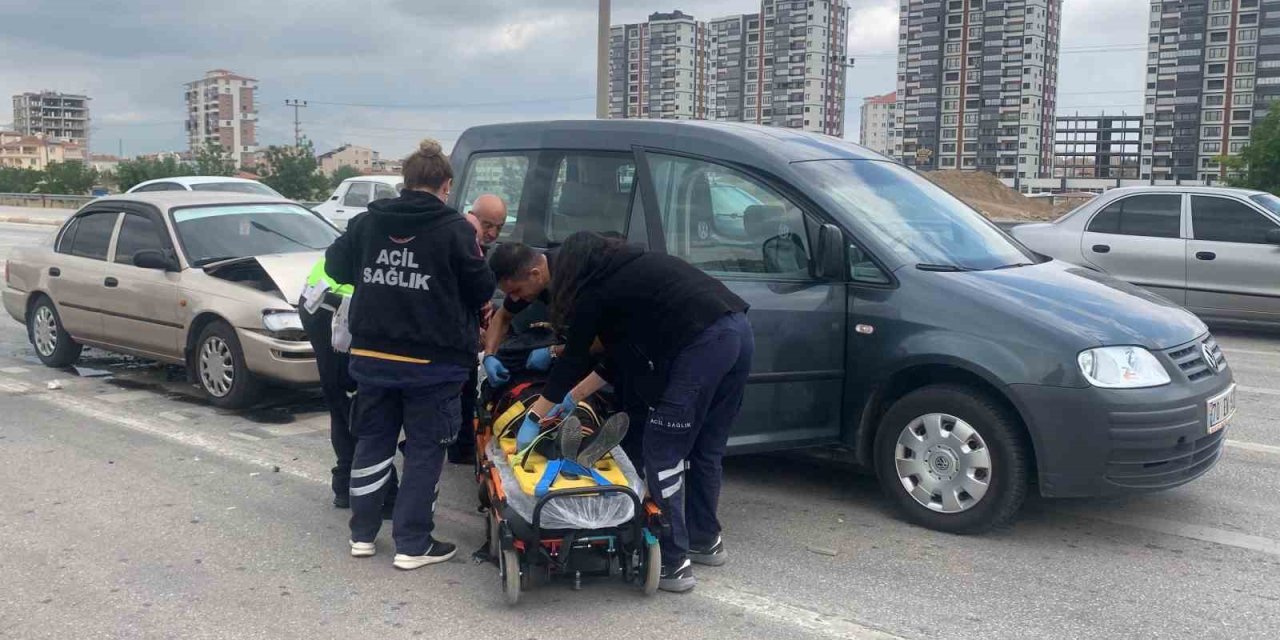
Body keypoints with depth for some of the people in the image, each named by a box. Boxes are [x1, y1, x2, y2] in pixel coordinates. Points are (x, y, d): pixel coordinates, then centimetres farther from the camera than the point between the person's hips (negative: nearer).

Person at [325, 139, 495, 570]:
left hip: (372, 355, 5)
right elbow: (482, 289, -6)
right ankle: (412, 545, 9)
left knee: (373, 441, 18)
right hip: (432, 360, -5)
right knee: (425, 450, 6)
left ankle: (362, 534, 26)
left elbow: (335, 266, 14)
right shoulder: (454, 229, -12)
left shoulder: (367, 222, 3)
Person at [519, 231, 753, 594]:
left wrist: (534, 417, 23)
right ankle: (705, 540, 34)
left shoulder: (595, 289, 7)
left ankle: (673, 565, 4)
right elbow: (621, 351, 34)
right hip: (739, 331, 9)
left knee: (664, 453, 1)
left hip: (703, 344, -9)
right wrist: (573, 398, 41)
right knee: (706, 448, 21)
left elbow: (574, 359, 12)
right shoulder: (632, 269, 29)